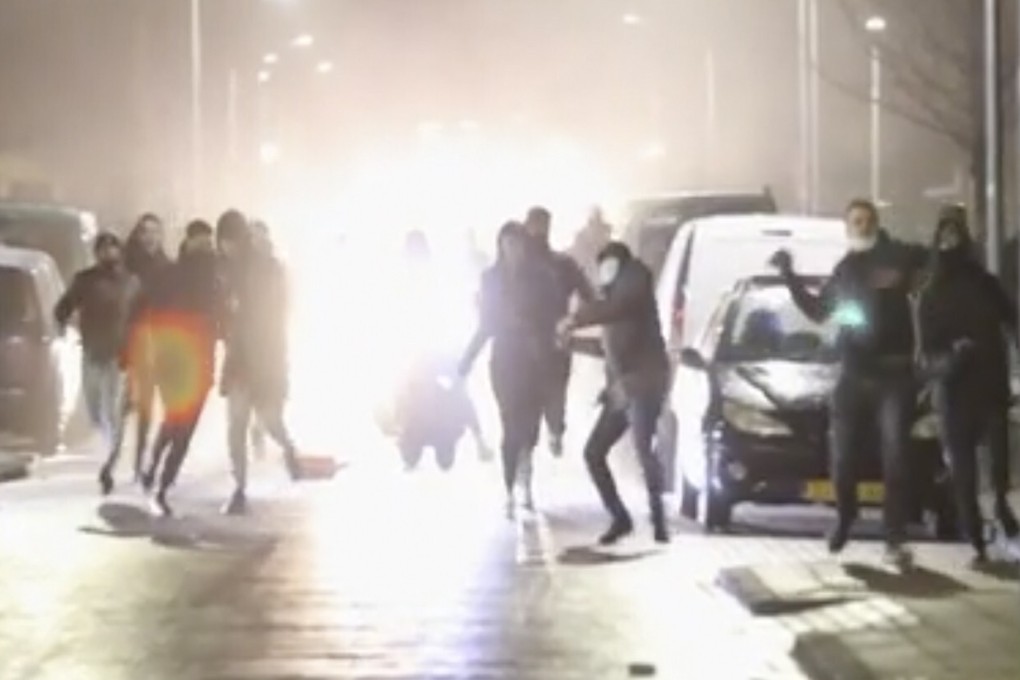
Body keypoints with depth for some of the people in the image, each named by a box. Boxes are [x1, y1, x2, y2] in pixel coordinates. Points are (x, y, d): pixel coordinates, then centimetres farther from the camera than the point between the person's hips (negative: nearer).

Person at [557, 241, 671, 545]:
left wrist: (576, 319, -13)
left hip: (643, 382, -9)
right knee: (593, 452, 6)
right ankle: (620, 517, 15)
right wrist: (574, 341, 34)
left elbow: (619, 306, -19)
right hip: (620, 387, 9)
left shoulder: (635, 275, 3)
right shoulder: (614, 295, 25)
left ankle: (659, 520, -18)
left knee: (643, 449, -23)